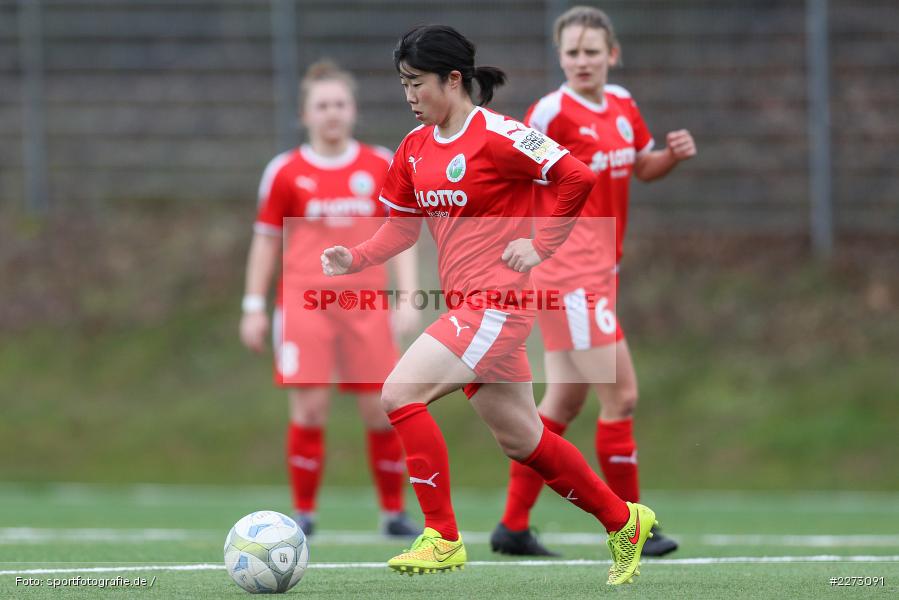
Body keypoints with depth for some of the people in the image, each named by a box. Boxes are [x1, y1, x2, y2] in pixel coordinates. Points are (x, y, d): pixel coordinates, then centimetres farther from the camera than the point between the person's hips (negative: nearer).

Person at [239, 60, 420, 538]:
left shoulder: (381, 167, 8)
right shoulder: (285, 172, 4)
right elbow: (266, 241, 10)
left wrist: (407, 298, 2)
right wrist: (254, 305, 7)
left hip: (365, 302, 1)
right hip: (303, 300, -1)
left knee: (381, 410, -1)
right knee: (309, 407, -8)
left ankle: (393, 512, 12)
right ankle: (304, 512, 3)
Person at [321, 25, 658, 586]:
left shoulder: (496, 136, -13)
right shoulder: (415, 148, 11)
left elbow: (577, 178, -14)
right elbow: (403, 226, 17)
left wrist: (541, 246, -13)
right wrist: (356, 258, 0)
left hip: (497, 303, -9)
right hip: (467, 307, 9)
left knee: (401, 392, -19)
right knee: (522, 439, 15)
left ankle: (443, 539, -11)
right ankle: (624, 521, 31)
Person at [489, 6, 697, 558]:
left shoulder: (622, 105, 10)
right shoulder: (552, 113, -13)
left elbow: (643, 167, 24)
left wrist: (675, 154, 4)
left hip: (600, 272, 9)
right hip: (568, 270, -9)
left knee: (565, 402, 12)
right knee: (621, 394, -9)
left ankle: (513, 527, 18)